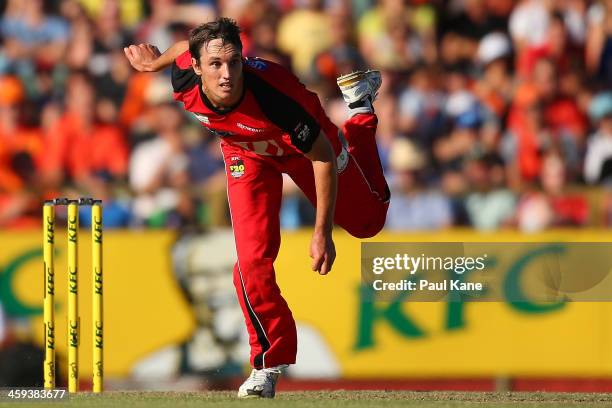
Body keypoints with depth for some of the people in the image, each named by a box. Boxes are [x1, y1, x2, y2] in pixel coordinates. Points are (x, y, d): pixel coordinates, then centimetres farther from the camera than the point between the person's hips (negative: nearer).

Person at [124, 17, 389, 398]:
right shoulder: (185, 82, -34)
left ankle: (360, 109, 41)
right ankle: (269, 365, 2)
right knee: (252, 259, -14)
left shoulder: (273, 93, -46)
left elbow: (323, 157, -35)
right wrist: (154, 61, 17)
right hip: (248, 154, 2)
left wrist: (322, 234, -34)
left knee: (367, 221, 20)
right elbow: (185, 47, -7)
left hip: (304, 145, -2)